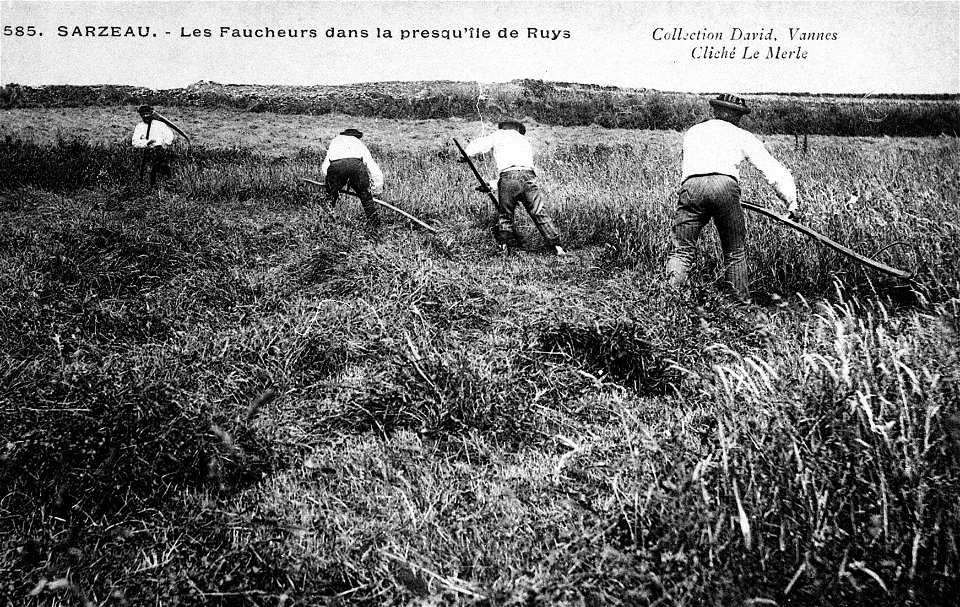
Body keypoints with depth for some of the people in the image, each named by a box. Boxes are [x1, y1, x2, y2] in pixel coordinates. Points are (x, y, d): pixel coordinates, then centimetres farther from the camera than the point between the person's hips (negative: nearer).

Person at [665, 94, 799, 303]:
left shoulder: (692, 132, 34)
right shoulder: (742, 136, 25)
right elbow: (774, 170, 23)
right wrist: (791, 201, 28)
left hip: (690, 185, 2)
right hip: (724, 185, -1)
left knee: (682, 250, 2)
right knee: (736, 253, 11)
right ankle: (743, 304, 12)